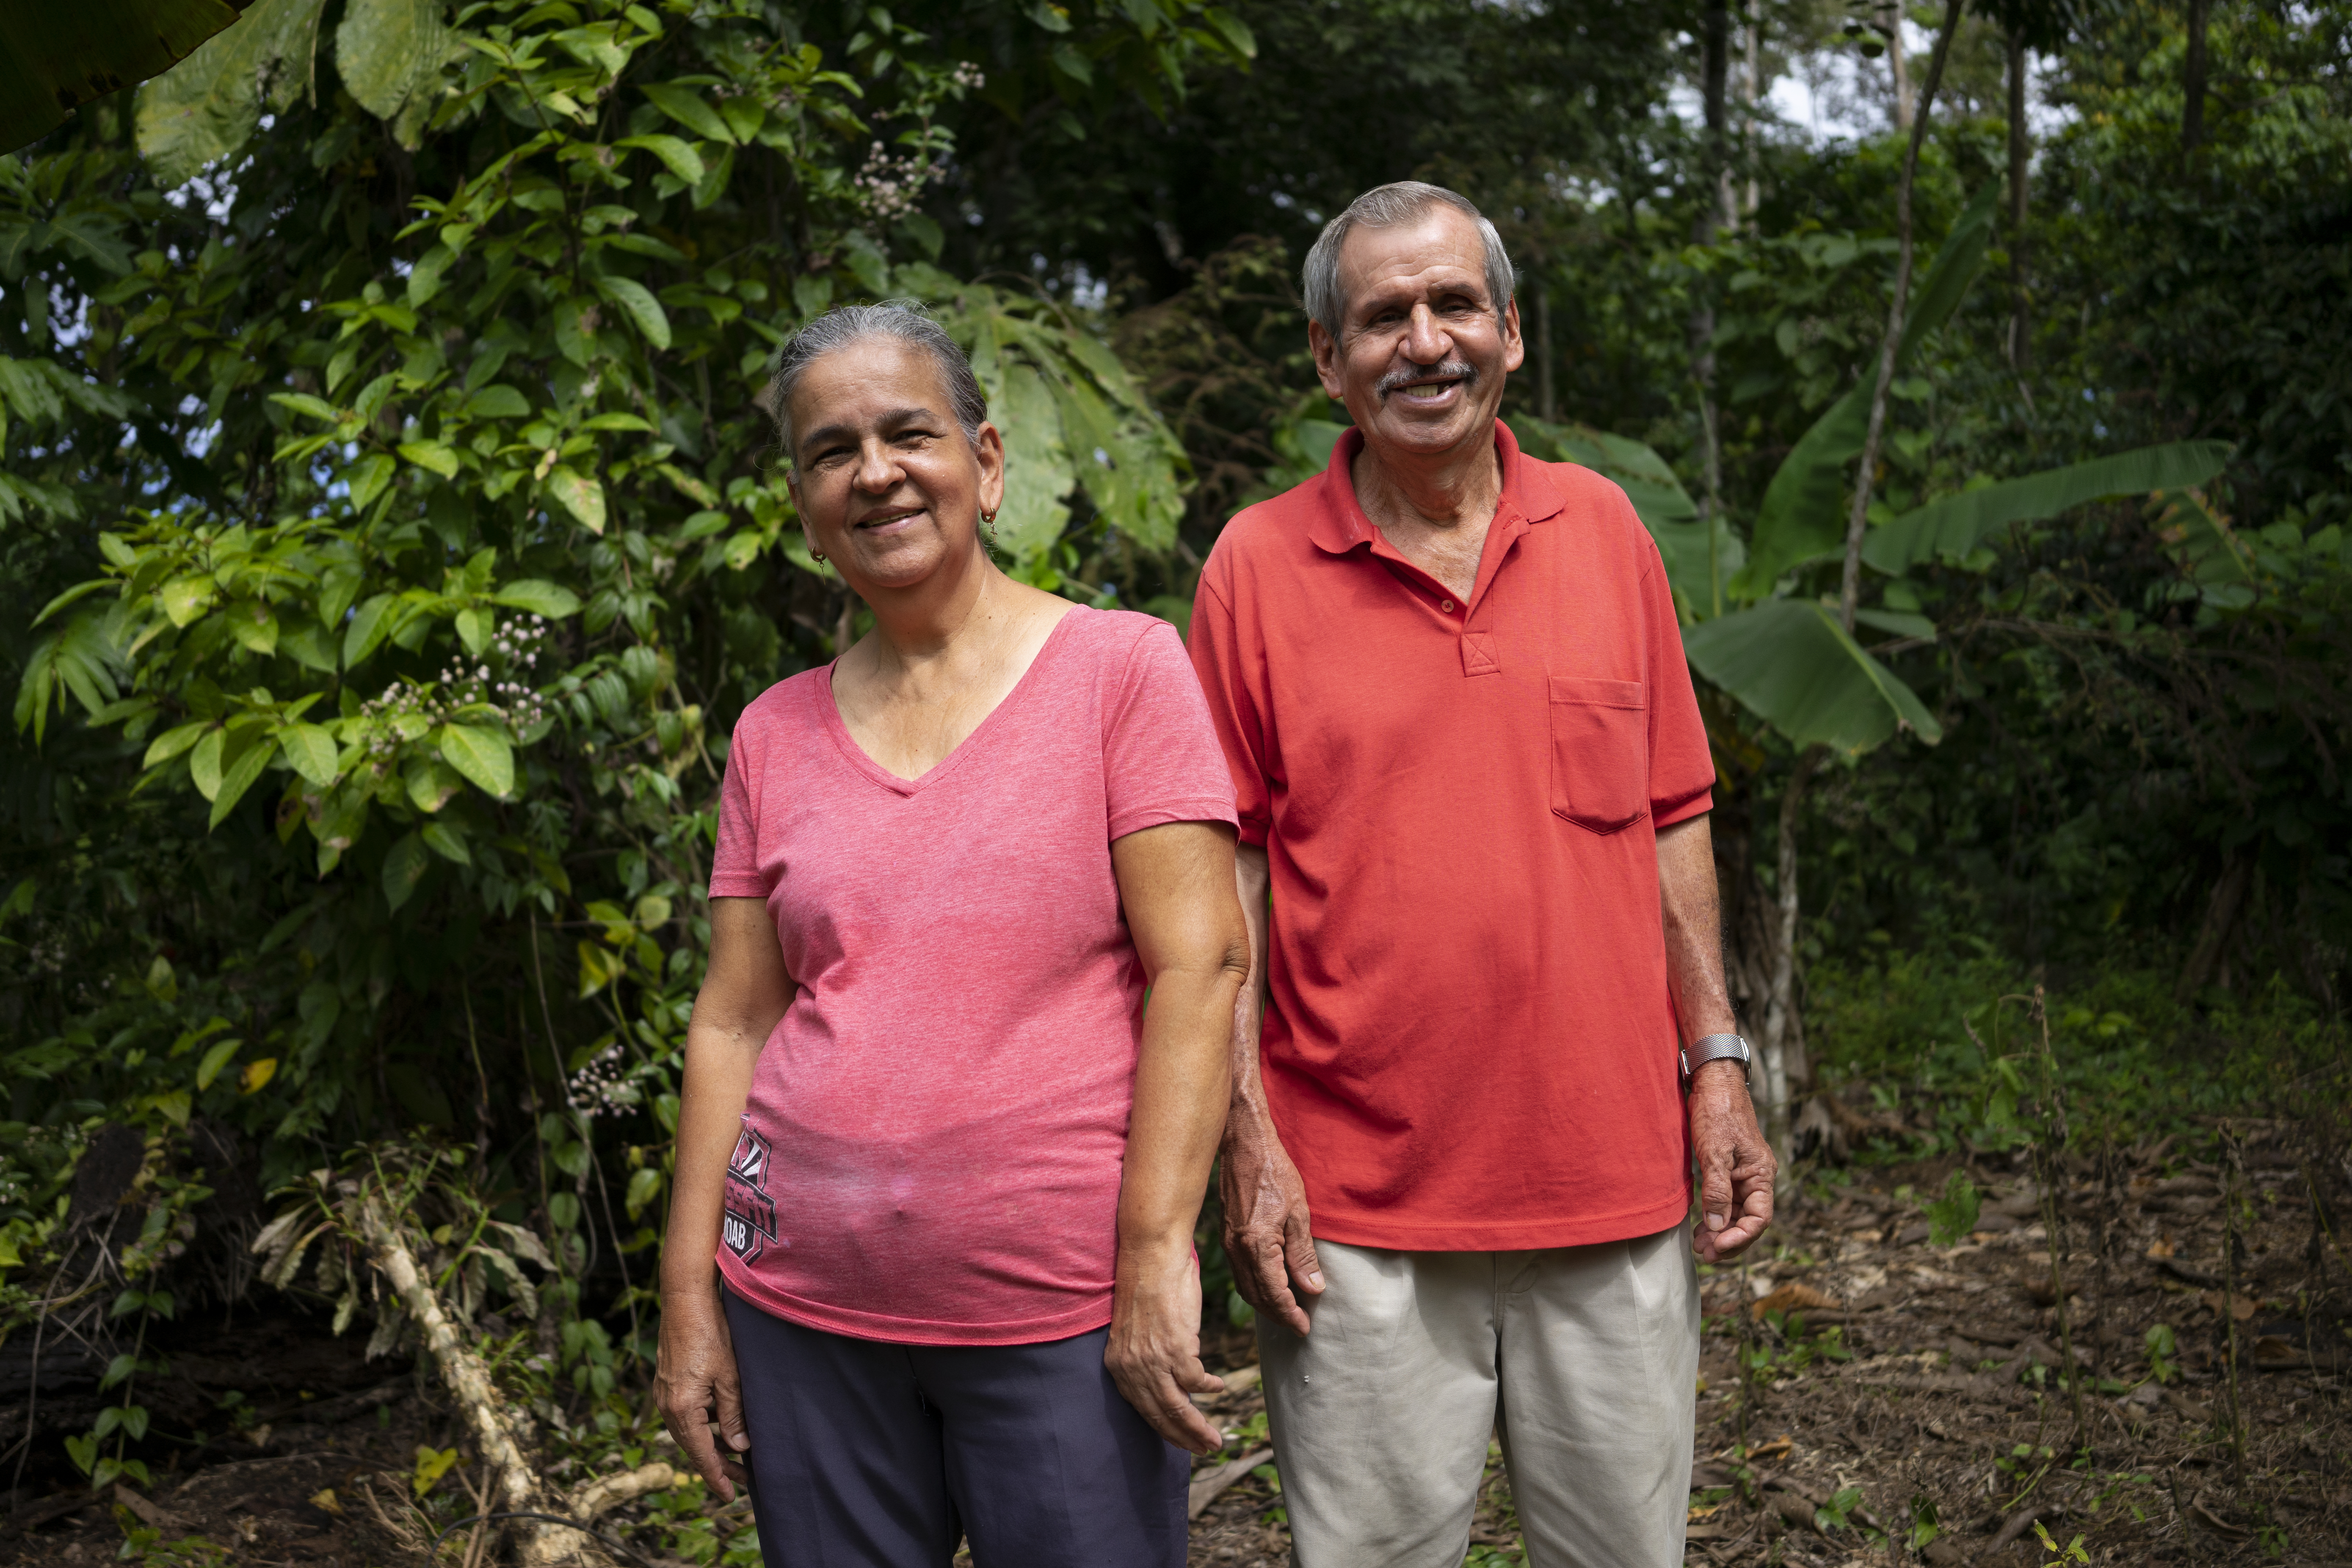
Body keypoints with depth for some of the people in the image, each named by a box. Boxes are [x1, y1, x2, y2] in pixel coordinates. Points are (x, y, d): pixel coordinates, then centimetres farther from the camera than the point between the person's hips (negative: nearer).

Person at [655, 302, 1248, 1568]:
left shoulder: (1124, 669, -3)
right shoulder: (776, 735, 10)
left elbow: (1199, 964, -9)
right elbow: (733, 1023, 10)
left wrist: (1156, 1253, -15)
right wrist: (690, 1296, 6)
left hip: (1063, 1313, -3)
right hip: (804, 1303, 4)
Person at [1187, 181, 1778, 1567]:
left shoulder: (1604, 529, 7)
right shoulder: (1259, 565, -2)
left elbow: (1671, 823, 11)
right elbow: (1225, 872, -2)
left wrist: (1720, 1061, 5)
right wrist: (1246, 1136, -7)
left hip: (1615, 1185, 3)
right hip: (1358, 1207, -2)